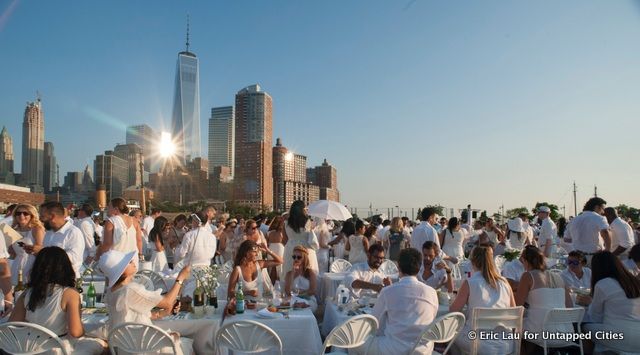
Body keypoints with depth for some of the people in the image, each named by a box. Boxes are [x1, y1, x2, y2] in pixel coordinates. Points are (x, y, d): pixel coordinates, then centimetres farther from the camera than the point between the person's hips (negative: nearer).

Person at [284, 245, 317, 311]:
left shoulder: (311, 273, 5)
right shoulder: (289, 273, 10)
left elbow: (312, 291, -2)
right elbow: (287, 292, -4)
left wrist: (299, 293, -12)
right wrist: (293, 273, -5)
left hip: (309, 301, -1)